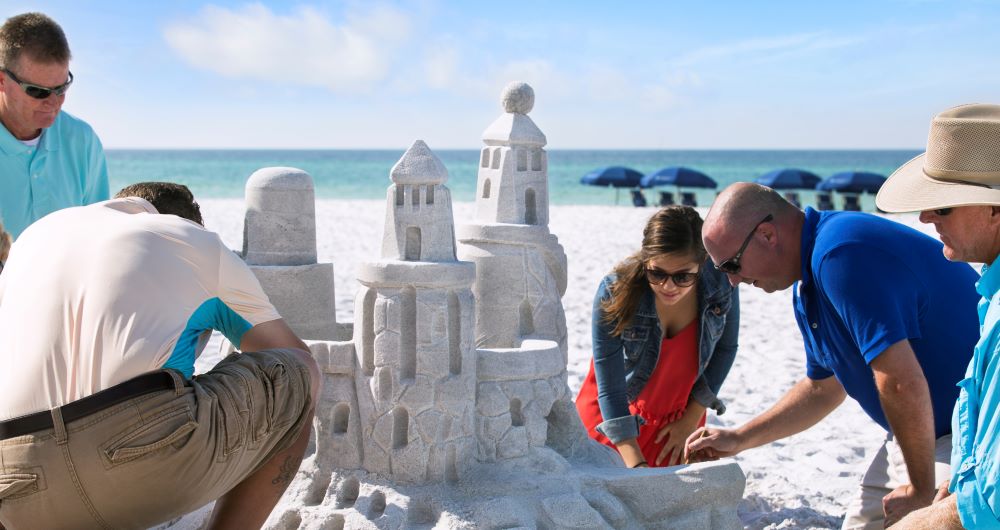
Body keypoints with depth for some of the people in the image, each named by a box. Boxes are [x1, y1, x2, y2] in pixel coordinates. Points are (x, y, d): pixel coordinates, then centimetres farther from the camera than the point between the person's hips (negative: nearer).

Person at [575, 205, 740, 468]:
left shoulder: (721, 285, -22)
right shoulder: (614, 292, -30)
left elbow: (725, 348, -2)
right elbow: (609, 388, -27)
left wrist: (692, 419, -3)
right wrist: (636, 464, -35)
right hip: (611, 414, -2)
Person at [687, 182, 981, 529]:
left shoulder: (842, 253, -26)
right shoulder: (807, 289, 7)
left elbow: (901, 381, -29)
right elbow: (823, 389, 20)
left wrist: (921, 490, -20)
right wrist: (738, 439, 17)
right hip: (919, 433, 10)